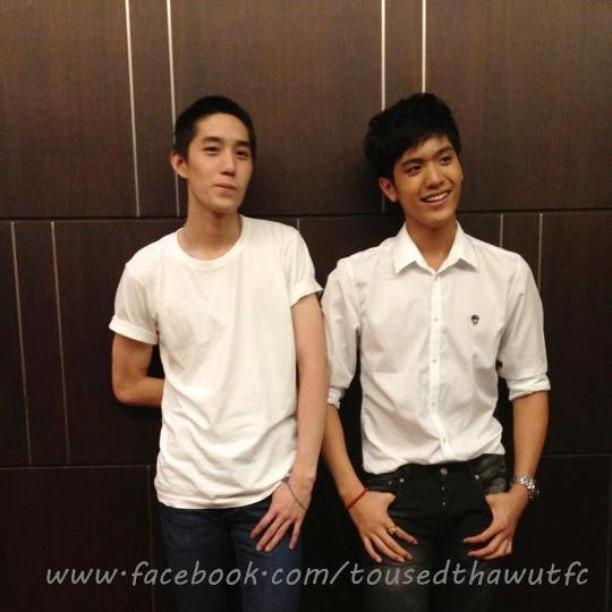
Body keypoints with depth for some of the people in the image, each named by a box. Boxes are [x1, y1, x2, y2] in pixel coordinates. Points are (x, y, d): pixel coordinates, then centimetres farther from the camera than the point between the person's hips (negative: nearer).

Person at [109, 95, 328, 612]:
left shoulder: (284, 246, -6)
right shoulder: (147, 270, -6)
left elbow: (314, 367, -8)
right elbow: (128, 385, 6)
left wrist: (302, 477, -11)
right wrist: (199, 394, 2)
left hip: (270, 486, -1)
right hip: (186, 492, 2)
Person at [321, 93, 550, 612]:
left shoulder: (509, 273, -3)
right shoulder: (354, 278, -9)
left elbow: (529, 386, 4)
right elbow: (324, 394, -4)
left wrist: (521, 490, -1)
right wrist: (353, 494, -7)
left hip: (480, 481, 2)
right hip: (395, 486, -2)